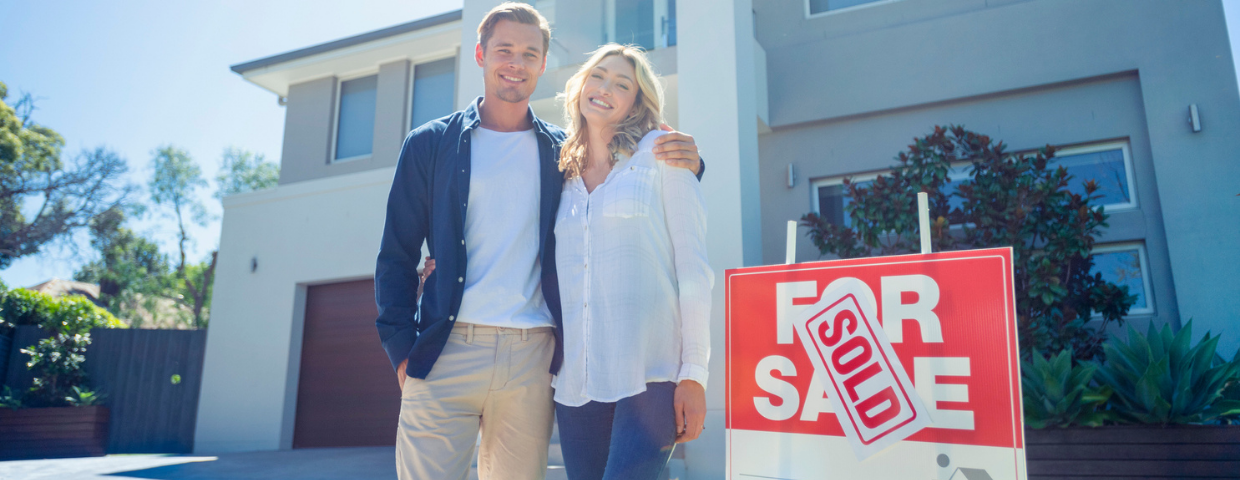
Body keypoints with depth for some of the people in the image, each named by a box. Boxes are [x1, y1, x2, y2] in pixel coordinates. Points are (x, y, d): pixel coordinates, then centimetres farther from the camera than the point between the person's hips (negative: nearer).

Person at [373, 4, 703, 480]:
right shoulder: (430, 144, 9)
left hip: (533, 357, 1)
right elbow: (396, 256, 7)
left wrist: (683, 165, -7)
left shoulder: (563, 151, 11)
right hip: (447, 352, -1)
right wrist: (402, 350, -4)